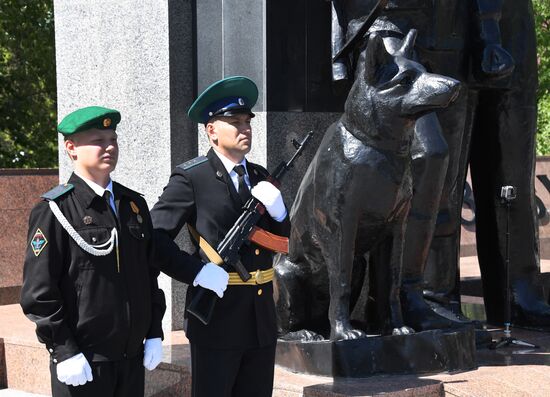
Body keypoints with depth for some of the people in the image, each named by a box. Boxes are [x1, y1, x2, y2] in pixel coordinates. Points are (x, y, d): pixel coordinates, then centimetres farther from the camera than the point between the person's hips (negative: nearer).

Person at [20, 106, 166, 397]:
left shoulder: (134, 204, 11)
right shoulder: (54, 211, -9)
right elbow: (38, 291, -12)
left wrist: (154, 333, 11)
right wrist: (64, 351, -15)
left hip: (133, 358, 6)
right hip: (82, 362, -6)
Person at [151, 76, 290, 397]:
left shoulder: (259, 175, 12)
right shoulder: (191, 178, -8)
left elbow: (281, 238, 16)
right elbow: (155, 237, -12)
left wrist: (278, 210, -4)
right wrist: (198, 272, -20)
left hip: (261, 319, 6)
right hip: (216, 316, -6)